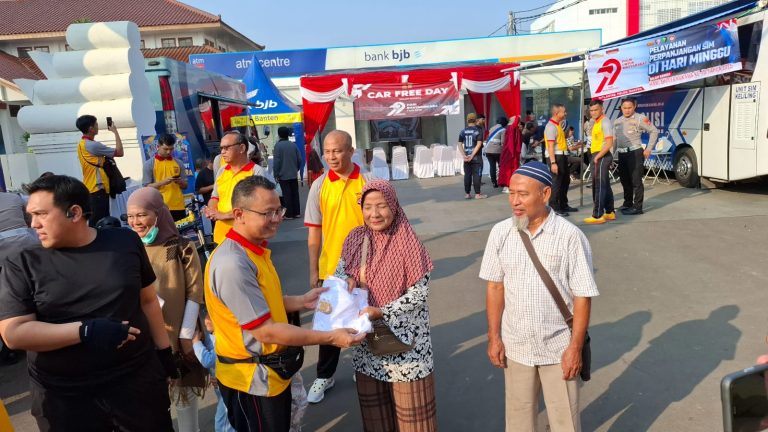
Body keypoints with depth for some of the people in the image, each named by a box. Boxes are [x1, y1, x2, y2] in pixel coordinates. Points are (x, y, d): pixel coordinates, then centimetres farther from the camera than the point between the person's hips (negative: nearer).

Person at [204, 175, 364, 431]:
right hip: (253, 379, -9)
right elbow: (265, 331, -28)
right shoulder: (233, 263, -29)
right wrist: (331, 338, -24)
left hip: (271, 372, 9)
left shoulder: (253, 249, 2)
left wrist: (301, 302, 0)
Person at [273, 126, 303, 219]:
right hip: (294, 174, 5)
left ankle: (289, 214, 1)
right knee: (295, 193, 10)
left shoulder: (278, 145, -10)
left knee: (287, 195, -1)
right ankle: (296, 212, 15)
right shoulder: (293, 145, 6)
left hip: (283, 175, -5)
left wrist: (276, 175, -8)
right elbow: (299, 159, 6)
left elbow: (277, 161, -13)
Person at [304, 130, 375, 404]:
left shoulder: (368, 182, -5)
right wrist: (313, 271, -2)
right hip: (331, 267, 1)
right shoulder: (319, 186, -2)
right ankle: (324, 376, 29)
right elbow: (314, 232, 0)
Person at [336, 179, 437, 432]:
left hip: (403, 338, -4)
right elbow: (340, 270, 11)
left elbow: (420, 292, -15)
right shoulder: (355, 239, -2)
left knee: (410, 408, 10)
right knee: (372, 404, 21)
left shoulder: (408, 244, -16)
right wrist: (346, 279, -12)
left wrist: (382, 312, -22)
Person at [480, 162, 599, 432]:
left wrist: (575, 347, -11)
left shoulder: (570, 236, -16)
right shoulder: (500, 233, -6)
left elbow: (582, 295, -11)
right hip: (515, 345, 3)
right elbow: (495, 286, 1)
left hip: (558, 347, -2)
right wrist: (494, 337, 1)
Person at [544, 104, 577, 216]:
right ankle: (554, 208, 2)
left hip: (562, 156, 11)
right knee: (556, 182, -6)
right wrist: (553, 163, -26)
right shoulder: (551, 126, -16)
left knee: (565, 181, 18)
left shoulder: (558, 125, 15)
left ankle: (563, 205, 30)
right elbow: (550, 146, -22)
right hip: (555, 157, -11)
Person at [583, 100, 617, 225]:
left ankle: (598, 216, -7)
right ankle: (610, 213, 24)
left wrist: (597, 157, -18)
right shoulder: (596, 122, 16)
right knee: (605, 186, 15)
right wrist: (595, 157, 14)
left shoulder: (605, 122, -12)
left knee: (599, 187, -8)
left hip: (602, 156, -10)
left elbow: (609, 143, -20)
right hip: (598, 156, 10)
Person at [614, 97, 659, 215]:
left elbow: (654, 131, -4)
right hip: (622, 154, 7)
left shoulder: (640, 118, -5)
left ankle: (637, 207, -4)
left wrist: (648, 149, -7)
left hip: (635, 153, -7)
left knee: (636, 180, -7)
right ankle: (627, 203, 29)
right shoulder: (617, 121, 13)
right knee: (625, 180, 15)